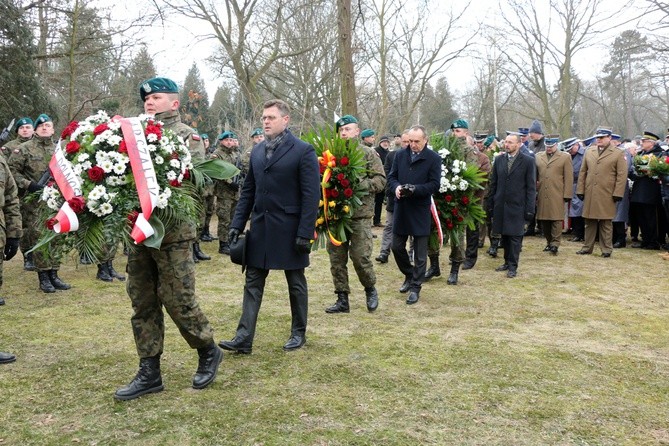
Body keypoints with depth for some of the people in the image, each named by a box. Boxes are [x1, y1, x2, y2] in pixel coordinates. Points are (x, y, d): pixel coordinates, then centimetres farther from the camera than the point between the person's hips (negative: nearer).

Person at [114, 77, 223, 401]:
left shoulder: (188, 137, -2)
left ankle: (208, 352, 23)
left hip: (173, 233, -6)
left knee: (179, 301, -1)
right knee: (142, 304, 9)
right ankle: (149, 373, 19)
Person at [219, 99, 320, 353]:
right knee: (252, 282, 6)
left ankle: (299, 333, 25)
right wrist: (237, 224, 5)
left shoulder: (303, 151, -9)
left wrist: (305, 233, -17)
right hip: (259, 227, 5)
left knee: (296, 283, 10)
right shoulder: (257, 151, 9)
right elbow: (248, 191, 12)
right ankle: (244, 338, 10)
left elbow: (311, 195, -13)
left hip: (289, 230, -5)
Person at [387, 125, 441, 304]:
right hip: (401, 208, 4)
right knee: (397, 246, 9)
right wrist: (396, 187, -13)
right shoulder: (400, 155, 5)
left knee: (420, 252, 4)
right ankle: (409, 275, 33)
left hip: (421, 210, -4)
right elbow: (391, 177, 9)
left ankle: (415, 287, 15)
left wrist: (414, 189, -23)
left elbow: (434, 185, -10)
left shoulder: (433, 158, -7)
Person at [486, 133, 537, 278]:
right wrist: (490, 203, 7)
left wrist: (530, 208, -8)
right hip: (500, 205, 4)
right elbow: (493, 183, 11)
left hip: (517, 206, -4)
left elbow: (531, 187, -4)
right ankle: (507, 262, 23)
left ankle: (513, 266, 6)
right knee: (504, 235, 10)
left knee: (515, 236, -1)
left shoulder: (528, 161, -3)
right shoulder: (499, 160, 8)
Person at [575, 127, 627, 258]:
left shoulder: (618, 154, 1)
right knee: (589, 222, 9)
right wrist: (580, 190, 6)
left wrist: (617, 193, -10)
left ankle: (606, 249, 11)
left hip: (607, 195, -3)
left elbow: (622, 175, -3)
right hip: (590, 194, 4)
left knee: (606, 223, 2)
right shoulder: (589, 152, 13)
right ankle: (587, 247, 17)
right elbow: (582, 172, 13)